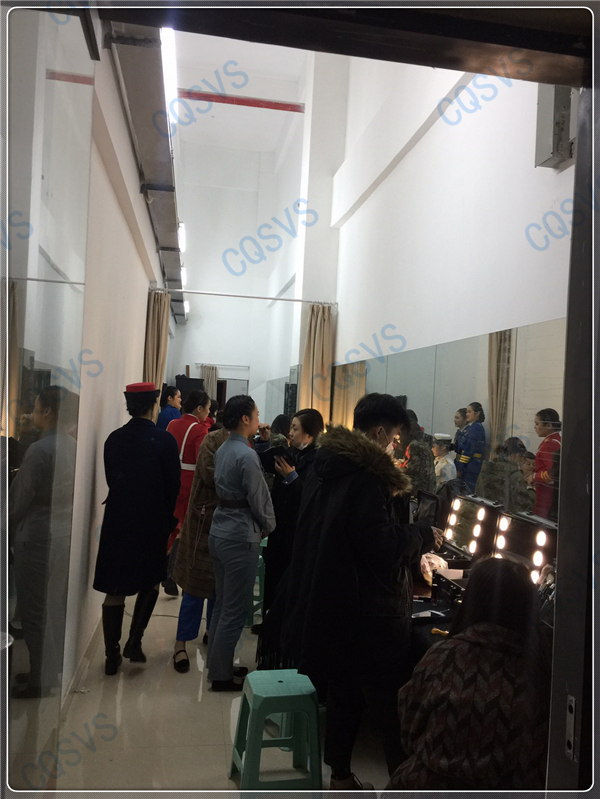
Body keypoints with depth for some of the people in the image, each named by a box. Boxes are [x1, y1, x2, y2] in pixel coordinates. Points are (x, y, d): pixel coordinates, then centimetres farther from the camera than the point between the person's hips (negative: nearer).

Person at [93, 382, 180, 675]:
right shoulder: (164, 440, -11)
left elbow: (111, 479, 6)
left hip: (117, 519, 3)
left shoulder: (114, 439, -1)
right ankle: (134, 641, 11)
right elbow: (172, 485, -6)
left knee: (115, 588, 9)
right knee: (150, 580, 19)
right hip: (152, 521, -2)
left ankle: (112, 655, 16)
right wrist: (167, 518, 10)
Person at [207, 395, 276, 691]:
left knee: (222, 604, 19)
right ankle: (221, 675, 15)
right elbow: (260, 499, -15)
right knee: (235, 610, 3)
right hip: (241, 537, -9)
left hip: (220, 531, 9)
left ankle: (217, 664, 32)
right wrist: (269, 526, 3)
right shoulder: (247, 455, -19)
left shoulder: (222, 451, 8)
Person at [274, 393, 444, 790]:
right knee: (389, 698, 5)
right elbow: (380, 544, -24)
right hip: (368, 612, -9)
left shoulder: (326, 465, 8)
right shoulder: (367, 475, -20)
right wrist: (426, 535, -9)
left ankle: (341, 776, 33)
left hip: (327, 602, 9)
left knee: (343, 690, 20)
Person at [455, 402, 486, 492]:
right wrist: (458, 466, 17)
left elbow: (469, 450, -18)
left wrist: (459, 468, -18)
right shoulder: (470, 427, 16)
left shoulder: (476, 428, -12)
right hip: (467, 468, 9)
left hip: (470, 467, -9)